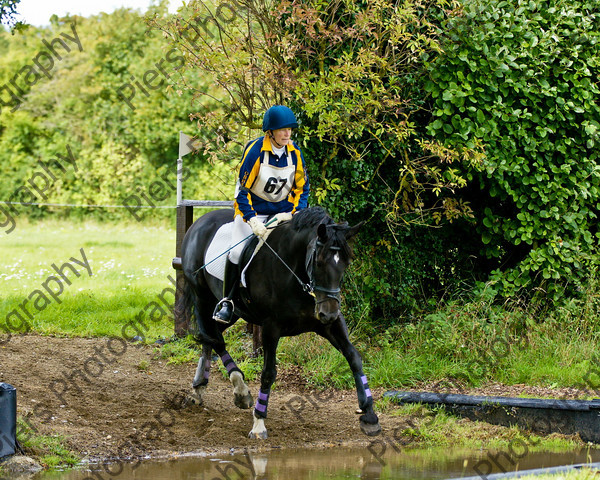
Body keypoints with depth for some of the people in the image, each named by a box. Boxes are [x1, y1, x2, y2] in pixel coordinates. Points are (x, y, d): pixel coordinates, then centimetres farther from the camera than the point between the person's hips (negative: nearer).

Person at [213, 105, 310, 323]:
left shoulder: (295, 153, -5)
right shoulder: (255, 151, -18)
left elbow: (302, 188, 5)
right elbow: (242, 190, -15)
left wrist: (295, 213, -11)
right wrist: (252, 220, -25)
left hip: (283, 210, 4)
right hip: (252, 208, -4)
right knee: (237, 251, -20)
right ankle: (227, 301, -5)